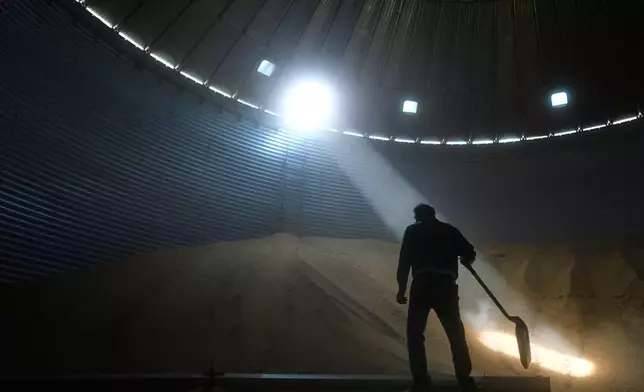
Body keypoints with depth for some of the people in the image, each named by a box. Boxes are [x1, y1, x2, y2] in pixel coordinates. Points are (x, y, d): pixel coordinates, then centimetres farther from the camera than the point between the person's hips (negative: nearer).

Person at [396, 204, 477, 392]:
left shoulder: (412, 230, 13)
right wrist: (465, 260, 39)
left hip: (423, 285, -2)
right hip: (446, 285, 3)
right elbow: (470, 254, 16)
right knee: (456, 334, 13)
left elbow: (404, 260, 3)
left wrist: (401, 289, 4)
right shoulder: (449, 230, 19)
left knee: (415, 334, 5)